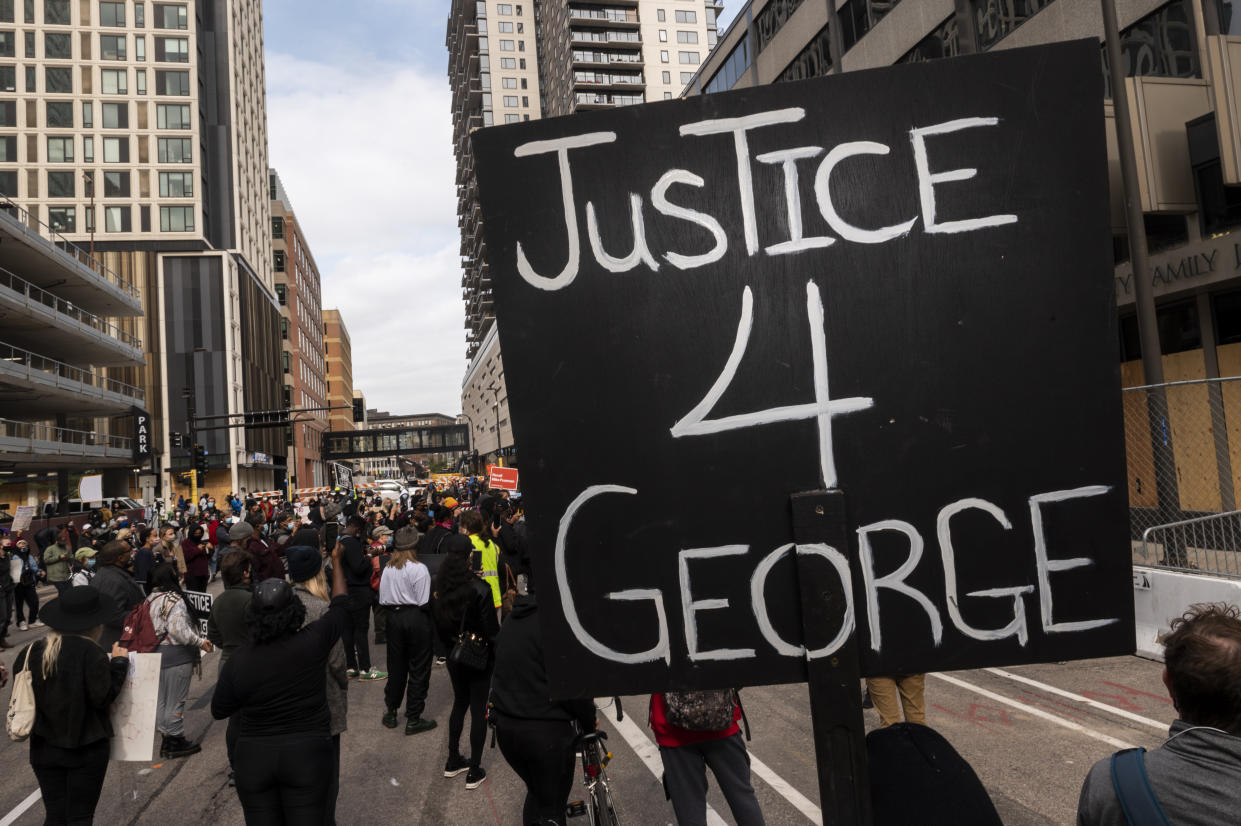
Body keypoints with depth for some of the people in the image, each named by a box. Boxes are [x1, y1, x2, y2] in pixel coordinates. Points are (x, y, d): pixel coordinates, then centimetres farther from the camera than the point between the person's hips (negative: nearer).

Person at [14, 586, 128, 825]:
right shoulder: (90, 653, -18)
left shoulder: (32, 651, 0)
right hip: (86, 748, -5)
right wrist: (119, 663, -6)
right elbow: (103, 697, -17)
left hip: (43, 748, 5)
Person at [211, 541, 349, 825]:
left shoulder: (237, 662, -8)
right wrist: (336, 561, 18)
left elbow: (219, 711, 7)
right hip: (306, 756, -1)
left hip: (254, 759, 2)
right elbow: (340, 606, 6)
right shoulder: (312, 644, -12)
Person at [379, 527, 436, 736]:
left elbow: (382, 599, 4)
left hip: (393, 617, 5)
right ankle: (413, 720, 8)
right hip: (415, 618, -5)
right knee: (418, 668, 4)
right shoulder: (419, 569, -15)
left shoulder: (387, 568, 0)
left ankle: (391, 713, 27)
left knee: (396, 665, 17)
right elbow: (424, 602, -14)